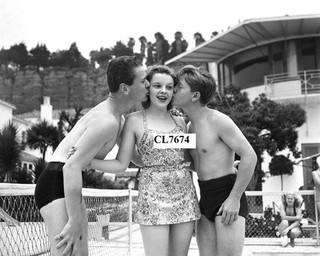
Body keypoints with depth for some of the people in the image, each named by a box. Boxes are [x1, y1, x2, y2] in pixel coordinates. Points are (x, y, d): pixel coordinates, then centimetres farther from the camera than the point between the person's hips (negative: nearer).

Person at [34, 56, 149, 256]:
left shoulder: (117, 117, 10)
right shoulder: (107, 121, -21)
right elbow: (71, 167, -27)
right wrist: (74, 222, -27)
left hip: (69, 183, 10)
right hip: (56, 182, -10)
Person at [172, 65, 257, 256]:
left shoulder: (218, 120, -12)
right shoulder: (190, 126, 13)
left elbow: (250, 156, -17)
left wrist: (234, 199, -18)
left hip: (228, 193, -8)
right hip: (205, 197, 8)